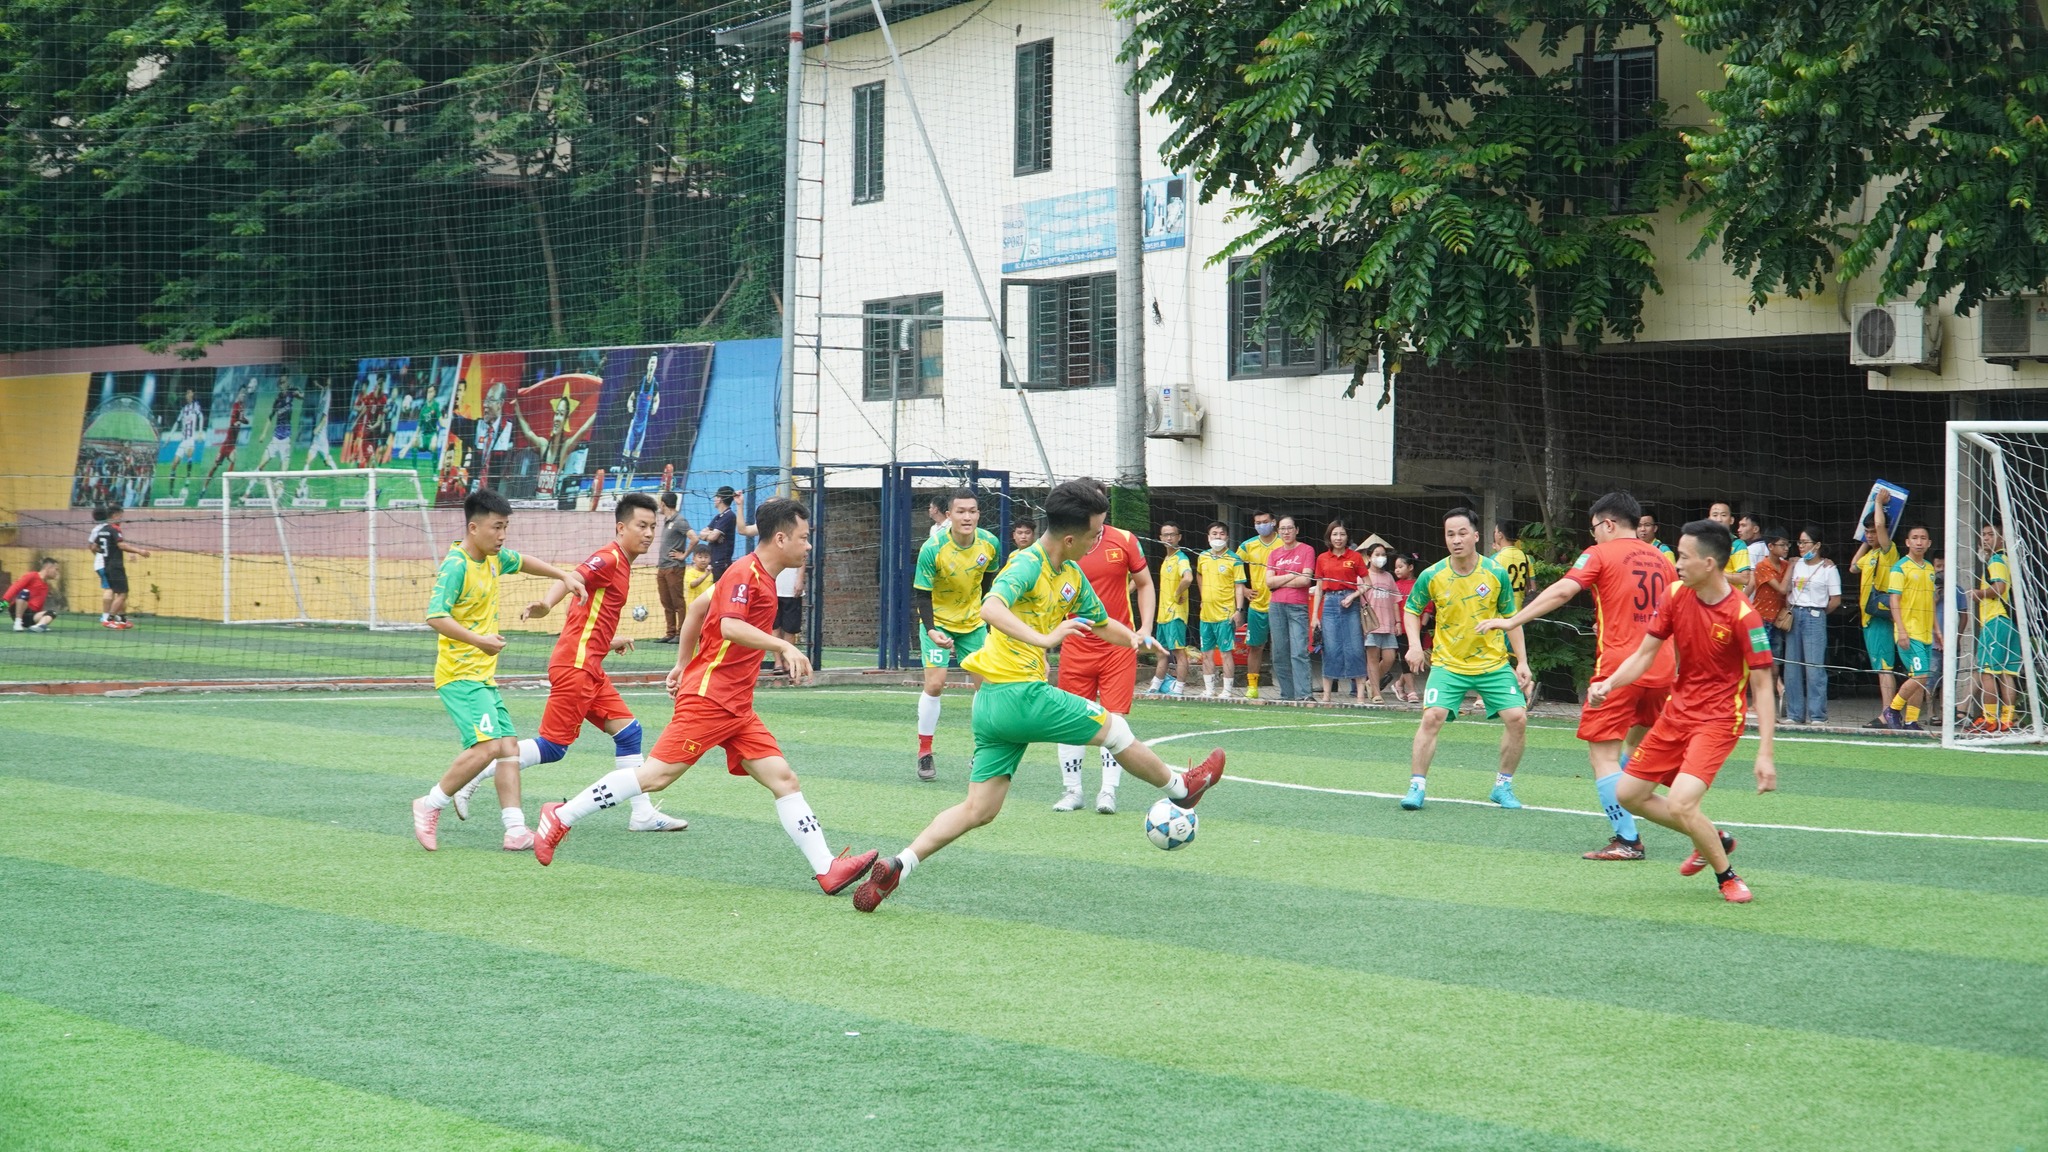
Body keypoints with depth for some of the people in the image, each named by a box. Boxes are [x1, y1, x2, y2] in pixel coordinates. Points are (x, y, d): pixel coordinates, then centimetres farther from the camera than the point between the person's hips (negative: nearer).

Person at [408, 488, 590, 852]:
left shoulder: (493, 558, 10)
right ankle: (430, 806, -5)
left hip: (484, 675, 9)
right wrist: (479, 640, -35)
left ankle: (515, 831, 2)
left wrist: (563, 575, 25)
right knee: (487, 745, -21)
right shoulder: (456, 565, -17)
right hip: (459, 674, -9)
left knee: (509, 745, 3)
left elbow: (521, 561, 33)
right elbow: (435, 616, -26)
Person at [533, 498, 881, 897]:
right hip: (709, 696, -10)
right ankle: (561, 817, 0)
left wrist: (682, 665, 28)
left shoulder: (760, 577, 17)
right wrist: (783, 646, -35)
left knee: (784, 779, 1)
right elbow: (730, 626, -29)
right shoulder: (745, 573, -12)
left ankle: (828, 870, -3)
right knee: (656, 775, -10)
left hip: (737, 706, 10)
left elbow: (698, 608, 26)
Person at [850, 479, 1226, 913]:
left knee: (978, 809, 6)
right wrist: (1043, 638, -43)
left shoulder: (1073, 576, 13)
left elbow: (1101, 623, 29)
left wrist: (1134, 637, 14)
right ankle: (1181, 786, 32)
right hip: (1020, 694, -9)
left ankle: (897, 865, -5)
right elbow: (991, 608, -33)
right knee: (1114, 728, 10)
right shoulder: (1028, 564, -14)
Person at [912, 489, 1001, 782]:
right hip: (938, 622, -4)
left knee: (984, 684, 1)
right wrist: (930, 630, -32)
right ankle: (924, 753, 1)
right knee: (934, 684, -13)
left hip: (973, 622, 4)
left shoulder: (989, 543, -12)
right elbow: (922, 594, -19)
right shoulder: (933, 549, -25)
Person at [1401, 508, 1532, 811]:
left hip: (1494, 663, 1)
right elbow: (1412, 609, 9)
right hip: (1448, 664, -1)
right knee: (1432, 717, -20)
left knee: (1517, 718, -9)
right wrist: (1414, 644, -7)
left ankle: (1503, 786, 10)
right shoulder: (1432, 576, -9)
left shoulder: (1496, 573, -8)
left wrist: (1522, 662, 1)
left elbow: (1510, 617, 4)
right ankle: (1416, 788, -8)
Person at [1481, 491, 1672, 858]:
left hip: (1619, 667, -7)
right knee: (1637, 745, 22)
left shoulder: (1600, 554, -2)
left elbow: (1561, 591, -14)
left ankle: (1626, 840, -9)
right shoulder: (1661, 560, 14)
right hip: (1660, 669, 7)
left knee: (1603, 752, -3)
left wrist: (1512, 621, -15)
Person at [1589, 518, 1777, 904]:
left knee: (1680, 804, -23)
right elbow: (1645, 654, 5)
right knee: (1629, 794, 10)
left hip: (1718, 719, -7)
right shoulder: (1677, 596, -4)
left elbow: (1762, 685, -18)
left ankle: (1726, 876, 3)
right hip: (1676, 712, 7)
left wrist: (1764, 753, -22)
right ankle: (1713, 839, 29)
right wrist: (1609, 683, -14)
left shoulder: (1743, 615, -21)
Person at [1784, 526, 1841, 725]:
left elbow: (1836, 600, -2)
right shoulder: (1796, 565, 13)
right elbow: (1787, 591, 18)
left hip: (1815, 617, -6)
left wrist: (1817, 613, 4)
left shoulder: (1828, 568, -2)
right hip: (1794, 616, 6)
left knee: (1814, 667, -9)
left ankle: (1817, 714, -5)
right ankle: (1794, 713, 10)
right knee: (1792, 667, 4)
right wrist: (1789, 611, 4)